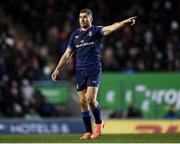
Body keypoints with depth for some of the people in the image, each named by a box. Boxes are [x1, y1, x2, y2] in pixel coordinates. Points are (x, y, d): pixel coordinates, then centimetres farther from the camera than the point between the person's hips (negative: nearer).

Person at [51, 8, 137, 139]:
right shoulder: (75, 34, 13)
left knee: (90, 99, -14)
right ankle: (88, 131, 10)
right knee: (83, 101, 2)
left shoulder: (96, 31, -1)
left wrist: (125, 22, -37)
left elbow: (110, 28, -19)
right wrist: (57, 69, 10)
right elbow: (67, 54, 17)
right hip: (80, 71, 5)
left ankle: (99, 122, 12)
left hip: (94, 69, -5)